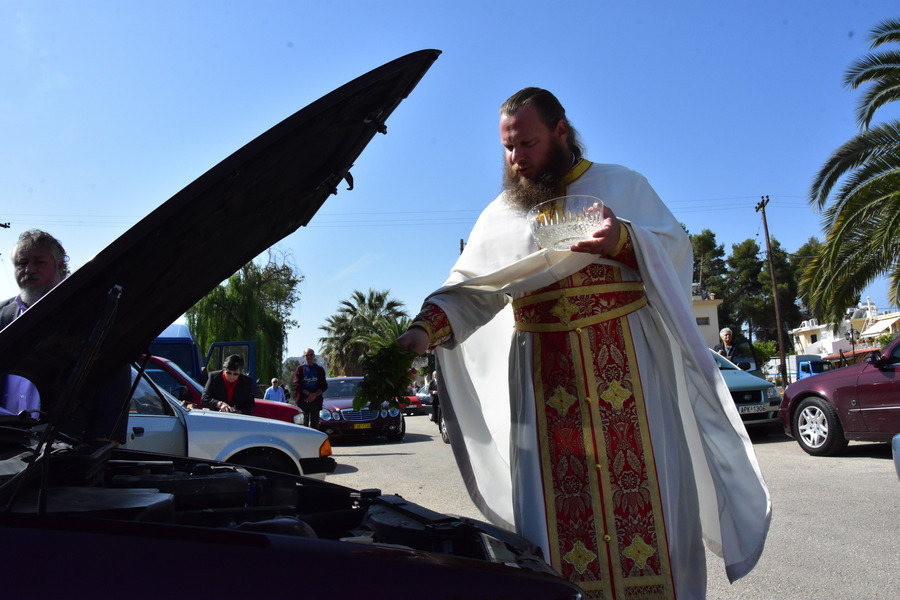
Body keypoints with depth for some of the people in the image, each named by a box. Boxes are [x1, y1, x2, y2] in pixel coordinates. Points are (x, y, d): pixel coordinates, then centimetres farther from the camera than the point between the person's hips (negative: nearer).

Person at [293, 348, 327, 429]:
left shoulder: (319, 370, 11)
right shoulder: (300, 368, 7)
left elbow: (324, 386, 6)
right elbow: (297, 384, -2)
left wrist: (315, 395, -11)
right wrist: (309, 394, -14)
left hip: (316, 400, 2)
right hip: (303, 401, -2)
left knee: (315, 425, 2)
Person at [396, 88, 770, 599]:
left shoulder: (619, 184, 11)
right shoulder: (499, 215, 16)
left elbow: (677, 248, 5)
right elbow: (469, 289, 9)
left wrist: (624, 240, -16)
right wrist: (426, 328, -9)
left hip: (626, 364, -2)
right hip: (543, 379, 2)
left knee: (641, 489, -2)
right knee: (556, 505, 2)